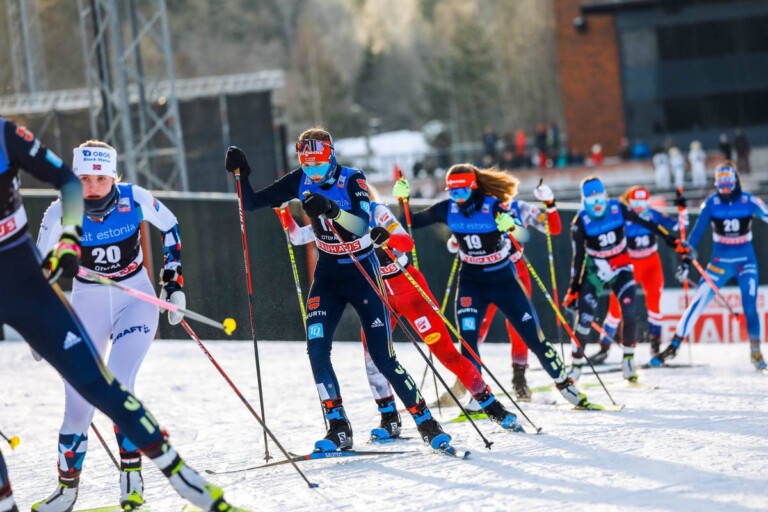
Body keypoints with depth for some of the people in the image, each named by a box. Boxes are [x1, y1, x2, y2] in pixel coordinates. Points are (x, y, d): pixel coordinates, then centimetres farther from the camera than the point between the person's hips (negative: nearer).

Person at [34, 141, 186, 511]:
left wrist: (173, 282, 2)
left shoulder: (135, 199, -16)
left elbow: (169, 227, 4)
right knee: (79, 404, -1)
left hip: (136, 302, -1)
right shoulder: (61, 213, -15)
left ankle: (132, 475, -5)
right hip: (87, 307, 1)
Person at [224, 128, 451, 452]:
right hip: (327, 275, 4)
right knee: (316, 349, -13)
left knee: (383, 358, -7)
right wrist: (241, 176, -21)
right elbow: (252, 203, -3)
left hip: (362, 273, -4)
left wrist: (331, 209, -52)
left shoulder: (352, 180, -18)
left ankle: (426, 422, 6)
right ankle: (339, 429, -4)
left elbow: (362, 222, -35)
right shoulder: (300, 181, -6)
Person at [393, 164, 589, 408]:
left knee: (533, 336, 2)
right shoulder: (448, 209, -10)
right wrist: (402, 199, -18)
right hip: (471, 282, 2)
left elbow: (524, 234, -28)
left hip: (504, 278, -2)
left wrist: (511, 225, -50)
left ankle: (564, 383, 20)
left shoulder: (495, 206, -20)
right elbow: (413, 221, -1)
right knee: (467, 337, -14)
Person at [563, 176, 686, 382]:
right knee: (584, 317, -9)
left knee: (629, 312, -16)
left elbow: (646, 224, -5)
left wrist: (672, 241, -3)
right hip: (595, 271, -1)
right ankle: (576, 363, 5)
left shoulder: (618, 209, -14)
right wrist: (573, 289, -11)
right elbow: (578, 257, -11)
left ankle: (629, 357, 2)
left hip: (621, 268, 1)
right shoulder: (580, 223, -16)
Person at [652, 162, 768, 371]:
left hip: (746, 262, -1)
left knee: (750, 308, -9)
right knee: (697, 302, -7)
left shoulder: (749, 201, -10)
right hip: (719, 262, 1)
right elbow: (697, 232, -4)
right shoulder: (711, 203, -8)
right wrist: (686, 259, -6)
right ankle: (674, 346, -2)